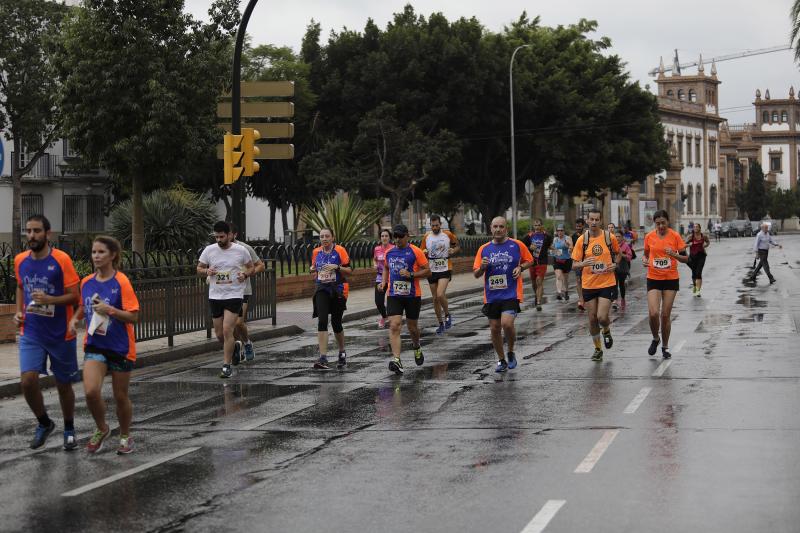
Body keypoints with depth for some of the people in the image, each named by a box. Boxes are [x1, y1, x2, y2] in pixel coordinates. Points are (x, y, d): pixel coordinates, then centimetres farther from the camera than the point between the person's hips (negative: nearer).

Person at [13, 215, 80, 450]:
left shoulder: (61, 260, -12)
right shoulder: (20, 260, 2)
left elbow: (74, 296, -11)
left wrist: (49, 300, -26)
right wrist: (19, 311, 6)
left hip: (60, 334, -3)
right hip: (31, 333, 3)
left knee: (64, 384, 9)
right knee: (27, 380, -13)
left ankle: (69, 430, 31)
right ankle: (44, 423, 12)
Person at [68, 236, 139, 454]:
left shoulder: (121, 282, -13)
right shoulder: (86, 282, 3)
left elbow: (133, 317, -15)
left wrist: (110, 310, -27)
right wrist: (75, 319, 2)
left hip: (120, 347, -3)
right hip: (95, 345, 3)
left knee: (120, 396, 8)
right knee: (91, 391, -16)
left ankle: (125, 437, 32)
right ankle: (101, 429, 11)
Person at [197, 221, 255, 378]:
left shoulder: (241, 251, -3)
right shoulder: (209, 250, 1)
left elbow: (251, 268, 9)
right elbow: (199, 269, 10)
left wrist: (245, 274, -13)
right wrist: (207, 272, -13)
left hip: (234, 296, -3)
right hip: (215, 296, 3)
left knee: (227, 330, -14)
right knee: (219, 334, 8)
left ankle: (226, 365, -4)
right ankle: (235, 347, 40)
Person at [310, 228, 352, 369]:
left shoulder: (340, 250, -5)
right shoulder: (316, 252, 7)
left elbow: (349, 270, -5)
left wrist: (337, 267, -20)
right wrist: (313, 270, 0)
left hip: (337, 290, -2)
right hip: (321, 290, 2)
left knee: (336, 323, 8)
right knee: (322, 321, -15)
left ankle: (342, 353, 34)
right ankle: (323, 358, -18)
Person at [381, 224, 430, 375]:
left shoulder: (415, 252, -6)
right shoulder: (389, 253, 8)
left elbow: (427, 271, -5)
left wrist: (411, 274, -18)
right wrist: (384, 281, 9)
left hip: (412, 295, -2)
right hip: (394, 295, 2)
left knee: (412, 327, 13)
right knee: (394, 326, -14)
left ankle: (416, 347, 45)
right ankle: (396, 360, -21)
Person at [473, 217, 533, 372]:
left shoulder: (517, 245, 0)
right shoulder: (484, 249, 6)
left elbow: (529, 260, 14)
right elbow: (476, 273, 8)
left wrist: (520, 268, -6)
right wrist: (482, 267, -14)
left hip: (511, 294, -3)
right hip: (491, 296, 3)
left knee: (507, 323, -20)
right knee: (495, 329, 6)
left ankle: (511, 352, 6)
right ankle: (501, 360, 24)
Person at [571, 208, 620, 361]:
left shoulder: (610, 237, -3)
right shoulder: (582, 240, -3)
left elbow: (617, 254, 15)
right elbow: (574, 264, -2)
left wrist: (614, 264, -5)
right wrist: (584, 263, -23)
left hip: (607, 283, -1)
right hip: (589, 284, 2)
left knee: (602, 317, -13)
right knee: (592, 319, 7)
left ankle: (607, 331, 24)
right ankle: (598, 349, 25)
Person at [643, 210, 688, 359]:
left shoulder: (675, 236, -5)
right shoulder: (649, 237, 1)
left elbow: (685, 258, -2)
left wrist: (674, 254, -22)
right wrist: (644, 260, -6)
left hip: (671, 279, -1)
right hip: (653, 279, 1)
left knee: (665, 315, 2)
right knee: (653, 313, -13)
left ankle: (665, 346, 18)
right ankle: (655, 339, 15)